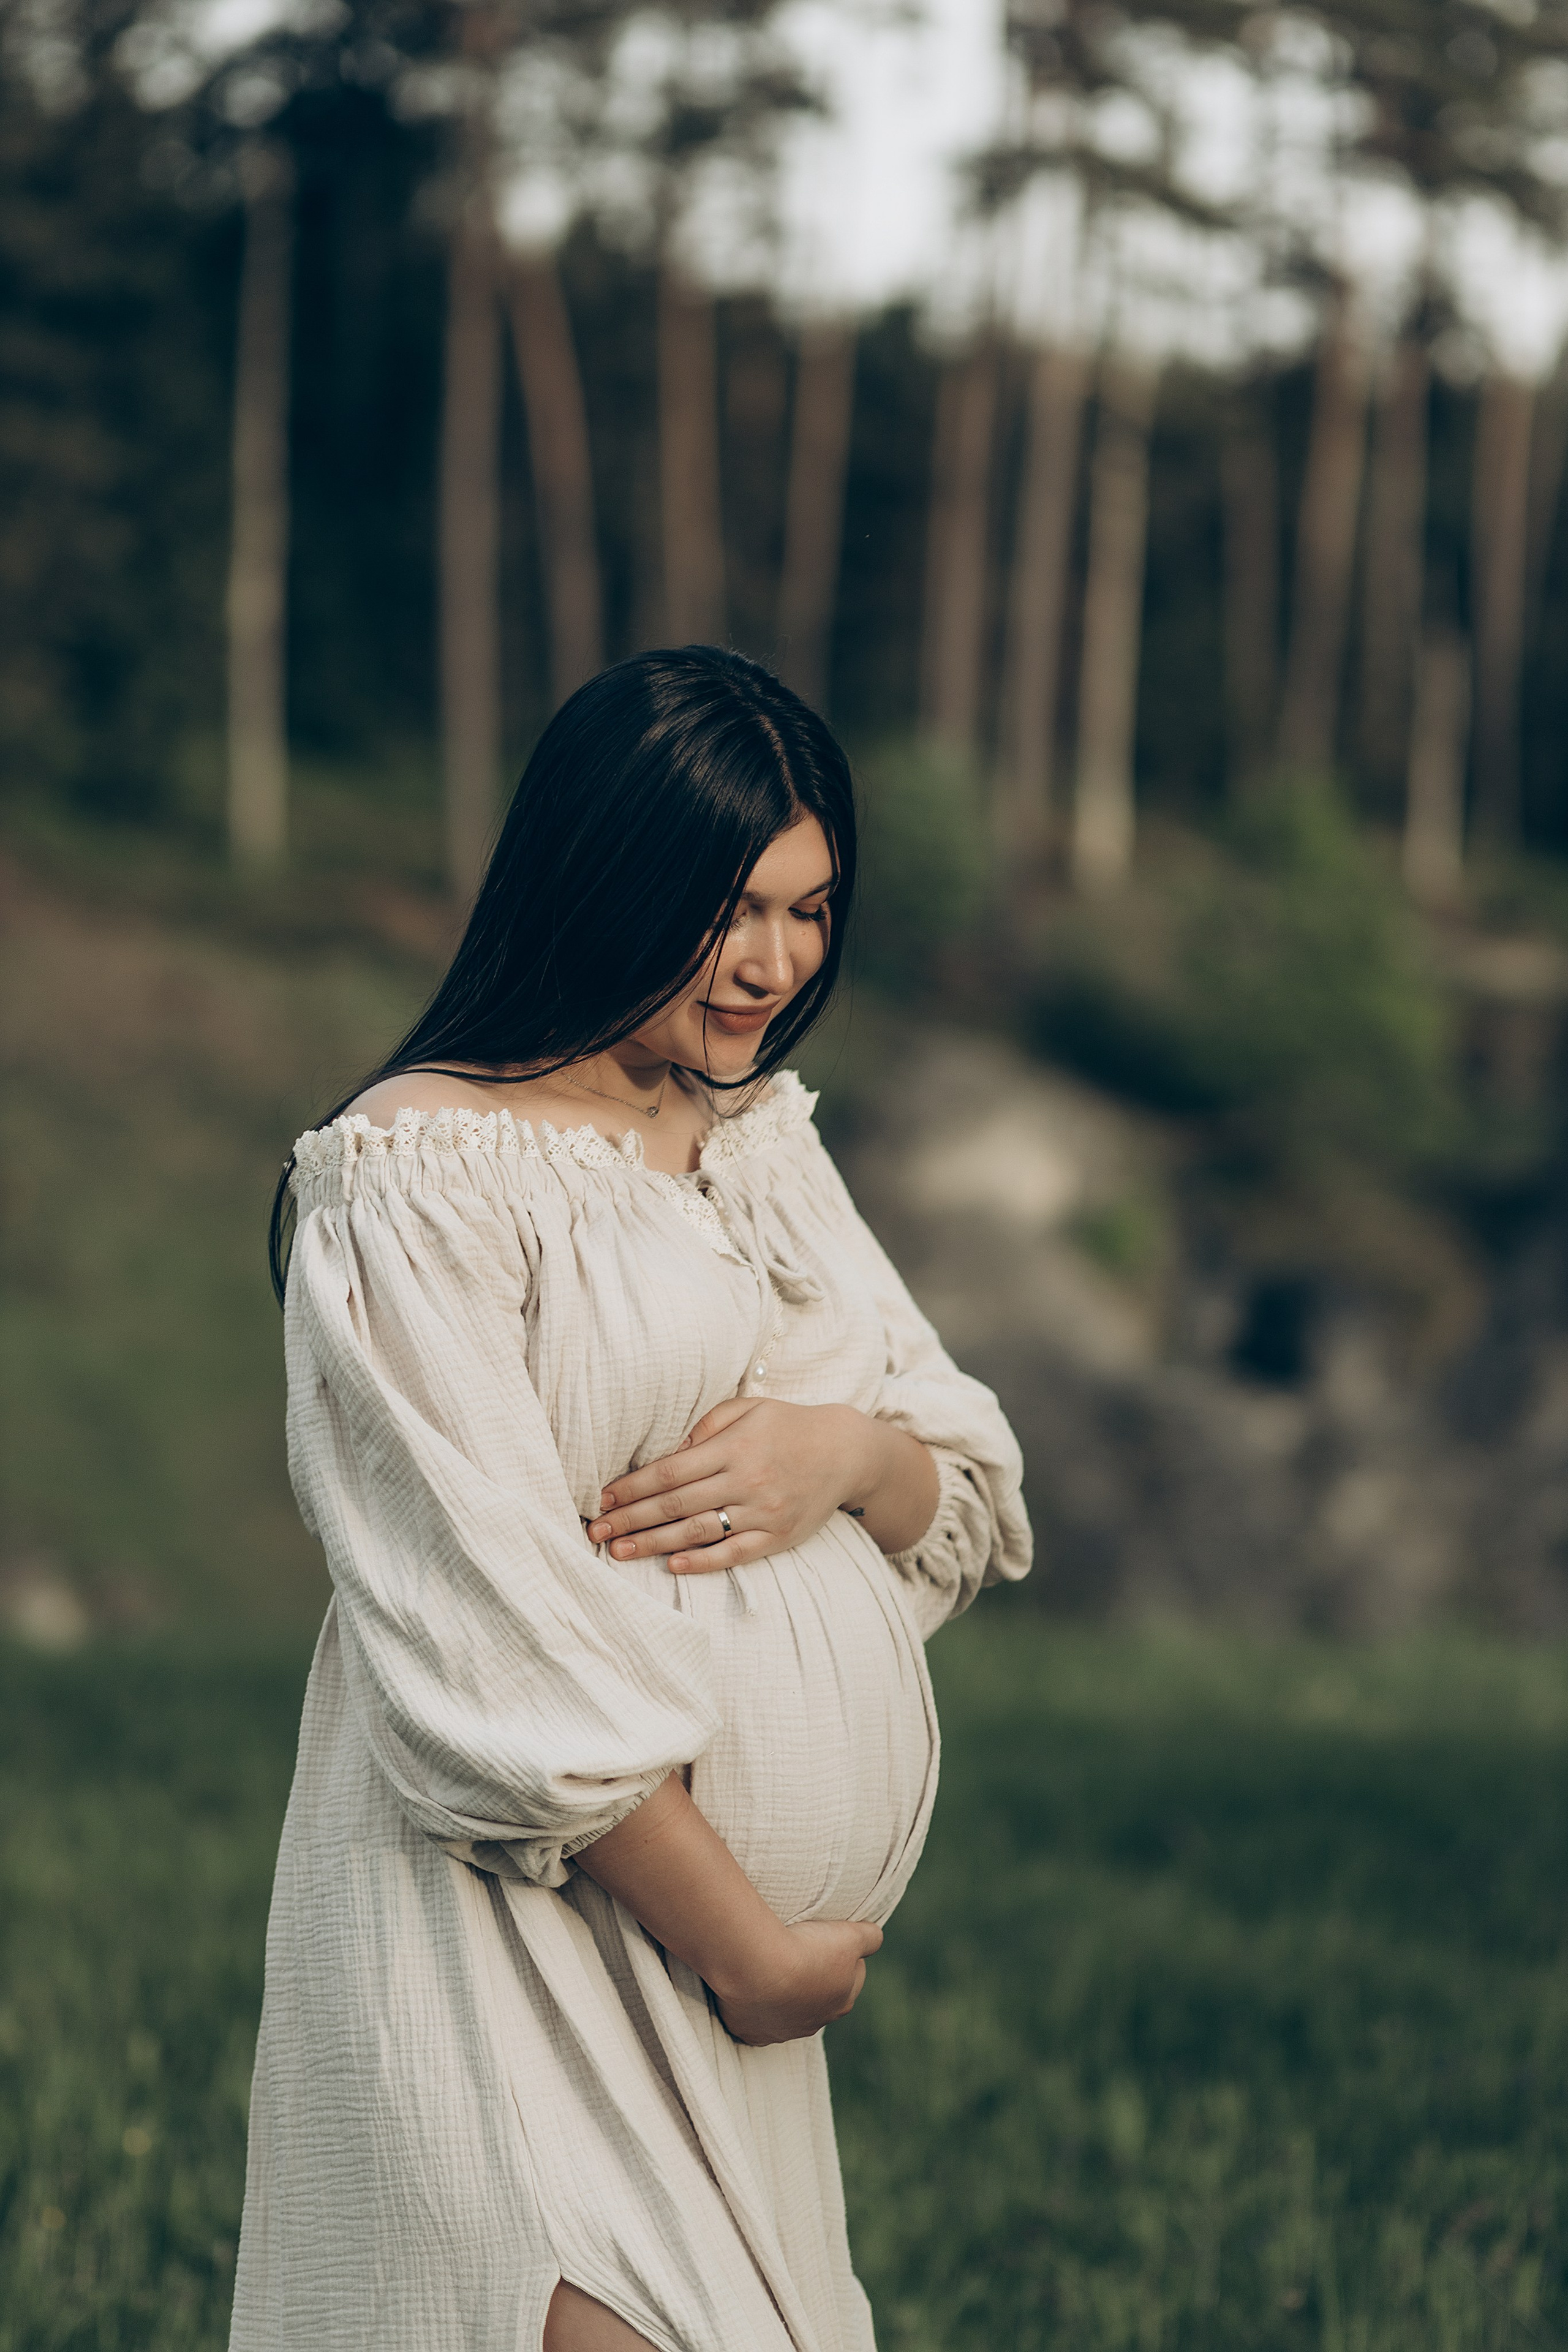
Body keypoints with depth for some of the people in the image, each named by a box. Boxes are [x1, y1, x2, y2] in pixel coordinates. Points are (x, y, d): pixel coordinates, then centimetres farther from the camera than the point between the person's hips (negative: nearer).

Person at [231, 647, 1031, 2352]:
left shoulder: (762, 1136, 14)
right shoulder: (426, 1174, -13)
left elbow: (975, 1501, 12)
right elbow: (500, 1644, -17)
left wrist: (847, 1452, -11)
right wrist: (749, 1941, -14)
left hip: (754, 1921, 8)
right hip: (524, 1935, -8)